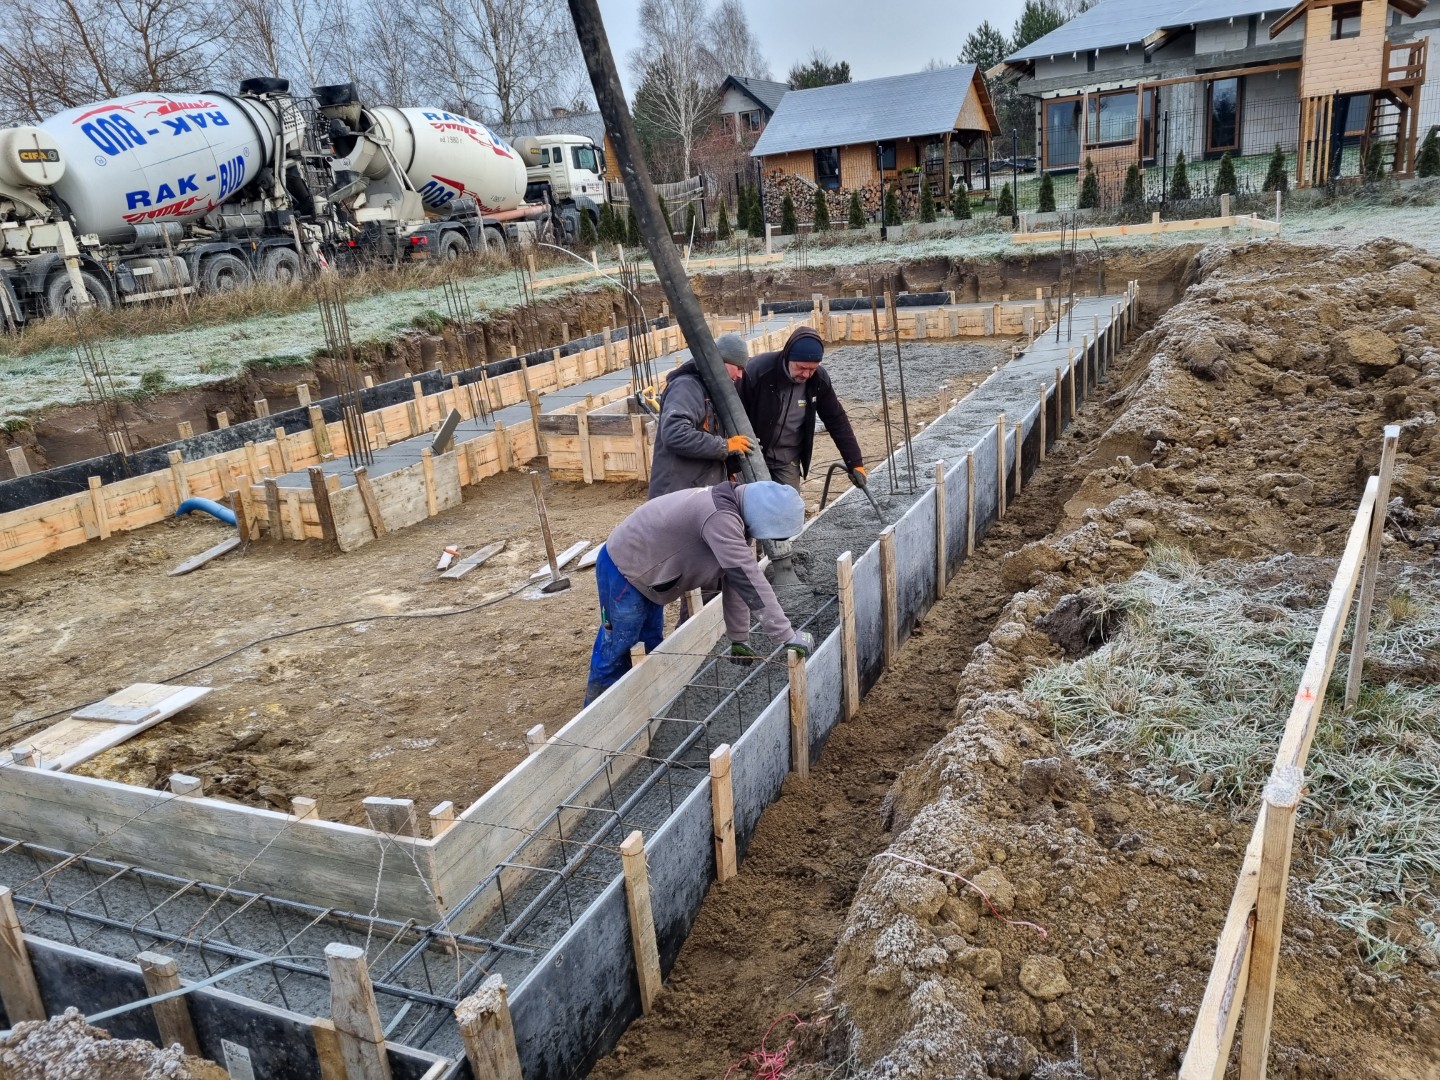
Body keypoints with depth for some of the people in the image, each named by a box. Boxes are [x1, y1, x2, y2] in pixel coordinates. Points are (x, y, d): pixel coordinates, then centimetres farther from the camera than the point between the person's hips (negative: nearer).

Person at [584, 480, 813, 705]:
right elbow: (750, 581, -36)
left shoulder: (732, 512, -3)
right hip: (622, 570, -10)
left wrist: (739, 638, 7)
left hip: (644, 569, 10)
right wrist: (787, 635, -31)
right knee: (615, 648, 2)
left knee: (651, 644, 18)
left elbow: (734, 580, 3)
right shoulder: (721, 518, -34)